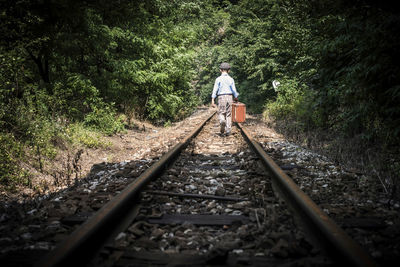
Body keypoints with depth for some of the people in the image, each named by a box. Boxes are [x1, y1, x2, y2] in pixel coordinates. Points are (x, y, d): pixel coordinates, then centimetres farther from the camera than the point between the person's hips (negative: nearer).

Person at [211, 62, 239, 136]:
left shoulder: (218, 79, -2)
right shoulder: (231, 79, 3)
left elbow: (215, 90, -5)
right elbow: (234, 90, 1)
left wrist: (212, 100, -4)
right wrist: (236, 98, 16)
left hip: (221, 97, -2)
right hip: (229, 97, 2)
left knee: (221, 113, 6)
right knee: (228, 114, 7)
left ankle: (222, 121, -27)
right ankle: (228, 130, 3)